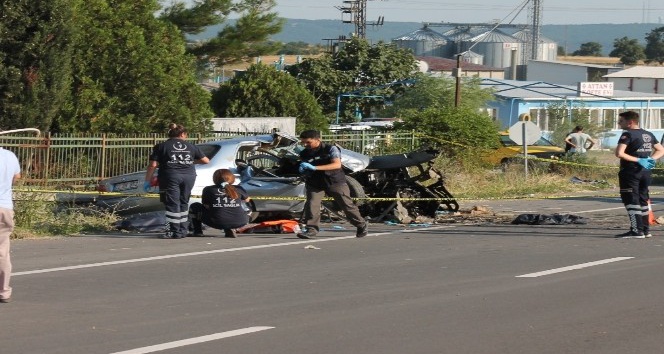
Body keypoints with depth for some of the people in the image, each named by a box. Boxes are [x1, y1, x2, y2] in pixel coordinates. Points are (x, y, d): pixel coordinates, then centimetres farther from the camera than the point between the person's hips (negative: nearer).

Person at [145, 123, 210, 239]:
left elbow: (153, 165, 0)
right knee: (183, 202, 16)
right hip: (189, 176, 3)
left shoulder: (161, 147, 7)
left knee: (172, 204, 0)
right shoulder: (190, 147, 16)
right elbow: (206, 160, 21)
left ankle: (175, 231, -5)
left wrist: (147, 181, 6)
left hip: (170, 176, -3)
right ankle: (183, 230, 19)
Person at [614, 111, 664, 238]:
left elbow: (619, 153, -23)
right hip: (645, 172, 8)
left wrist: (637, 160, -17)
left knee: (631, 201, -5)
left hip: (630, 172, -8)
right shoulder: (648, 134, 12)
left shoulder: (627, 135, -11)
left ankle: (636, 231, -10)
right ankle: (646, 230, 19)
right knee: (643, 200, 16)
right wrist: (651, 159, 4)